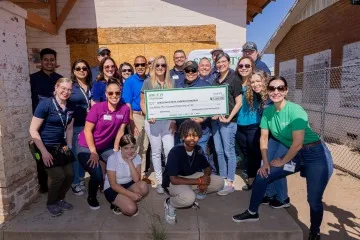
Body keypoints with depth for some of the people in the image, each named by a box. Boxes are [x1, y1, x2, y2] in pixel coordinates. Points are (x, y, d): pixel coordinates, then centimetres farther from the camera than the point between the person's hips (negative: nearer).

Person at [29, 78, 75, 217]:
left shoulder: (70, 108, 2)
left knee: (69, 175, 3)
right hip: (46, 147, -6)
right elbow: (33, 130, -17)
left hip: (61, 146, 6)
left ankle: (60, 199, 31)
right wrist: (44, 152, -19)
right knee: (58, 176, -10)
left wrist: (69, 146, 8)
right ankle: (51, 203, 19)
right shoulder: (45, 104, -17)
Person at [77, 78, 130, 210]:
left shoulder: (125, 109, -11)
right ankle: (91, 197, 16)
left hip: (106, 146, 4)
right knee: (97, 175, -17)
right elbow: (87, 130, -16)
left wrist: (115, 150, -3)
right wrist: (93, 153, -18)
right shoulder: (97, 107, -20)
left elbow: (120, 131, -3)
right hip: (87, 146, -4)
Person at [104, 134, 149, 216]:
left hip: (129, 185, 5)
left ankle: (127, 201, -4)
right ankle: (118, 204, 4)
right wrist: (131, 194, -27)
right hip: (112, 188, -5)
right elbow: (113, 184, -19)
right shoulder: (113, 159, -22)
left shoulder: (137, 157, -9)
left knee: (143, 187, -28)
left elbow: (136, 179, -18)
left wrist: (130, 161, -25)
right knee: (131, 209, -27)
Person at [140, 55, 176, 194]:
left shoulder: (171, 82, 8)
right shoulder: (148, 82, 2)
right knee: (156, 152, 7)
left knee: (170, 151, -3)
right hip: (153, 121, -1)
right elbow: (142, 102, 2)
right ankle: (159, 181, 19)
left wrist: (174, 120, 1)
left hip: (168, 121, 1)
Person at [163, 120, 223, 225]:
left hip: (191, 177, 7)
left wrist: (205, 178, -19)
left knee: (219, 182, -7)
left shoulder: (198, 149, -9)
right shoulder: (175, 152, -27)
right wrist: (199, 181, -27)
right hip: (174, 182, -6)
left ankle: (193, 194, 8)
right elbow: (174, 179, -29)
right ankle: (170, 203, -4)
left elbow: (207, 168, 6)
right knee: (189, 198, -37)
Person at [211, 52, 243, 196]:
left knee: (229, 152, -1)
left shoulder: (234, 79, -4)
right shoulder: (215, 81, 14)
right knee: (219, 151, 11)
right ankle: (222, 179, 24)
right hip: (215, 120, 7)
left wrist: (229, 118, -14)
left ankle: (230, 183, 9)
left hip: (228, 121, -6)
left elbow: (239, 102, -8)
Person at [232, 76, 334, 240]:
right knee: (261, 176, 1)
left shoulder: (295, 110, -24)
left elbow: (298, 143, -23)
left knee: (314, 200, -1)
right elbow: (264, 138, 1)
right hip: (295, 155, 6)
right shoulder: (267, 111, -5)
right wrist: (265, 163, -2)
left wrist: (282, 162, -11)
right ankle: (252, 213, 21)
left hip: (316, 155, -6)